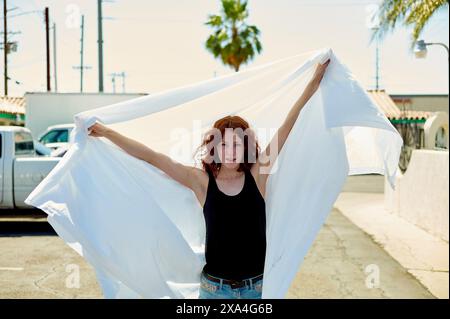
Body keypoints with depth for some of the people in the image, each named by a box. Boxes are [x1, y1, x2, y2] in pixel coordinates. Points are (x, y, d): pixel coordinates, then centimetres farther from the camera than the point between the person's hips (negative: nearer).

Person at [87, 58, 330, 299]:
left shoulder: (256, 175, -6)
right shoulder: (202, 181, -7)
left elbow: (285, 129, -7)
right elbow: (151, 157, -7)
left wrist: (313, 83, -6)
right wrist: (106, 132, -6)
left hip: (258, 287, 1)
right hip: (215, 288, 0)